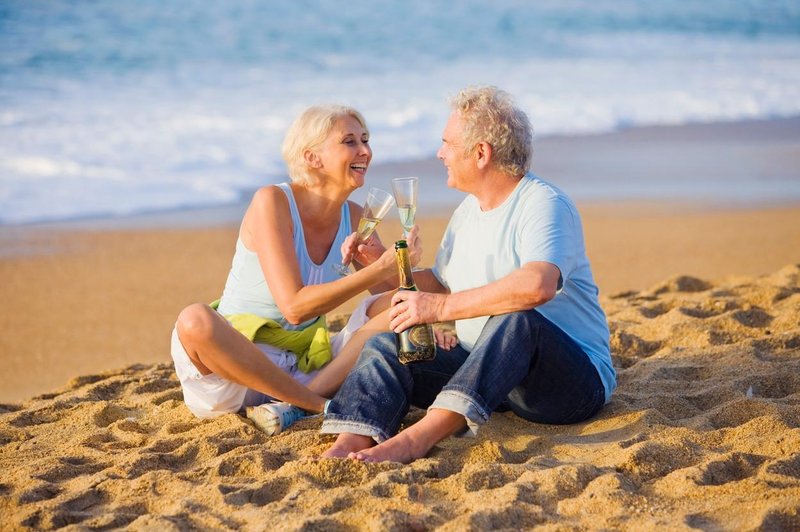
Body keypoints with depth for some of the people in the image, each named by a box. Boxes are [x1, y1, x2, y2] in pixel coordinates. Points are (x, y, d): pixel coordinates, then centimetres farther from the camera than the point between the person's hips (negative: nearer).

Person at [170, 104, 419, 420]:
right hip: (236, 364, -5)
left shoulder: (353, 217, 5)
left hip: (306, 368, 5)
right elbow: (295, 306, -23)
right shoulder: (272, 202, -13)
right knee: (196, 320, -36)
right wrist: (381, 268, -28)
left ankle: (293, 404, -25)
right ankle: (322, 405, -24)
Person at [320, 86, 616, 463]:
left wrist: (442, 307, -29)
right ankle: (347, 447, -35)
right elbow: (439, 285, 28)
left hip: (576, 378, -8)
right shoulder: (466, 212, 15)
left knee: (515, 319, -38)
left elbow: (537, 285, -33)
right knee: (384, 345, -10)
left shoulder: (543, 204, -13)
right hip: (479, 367, 8)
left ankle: (417, 438, -51)